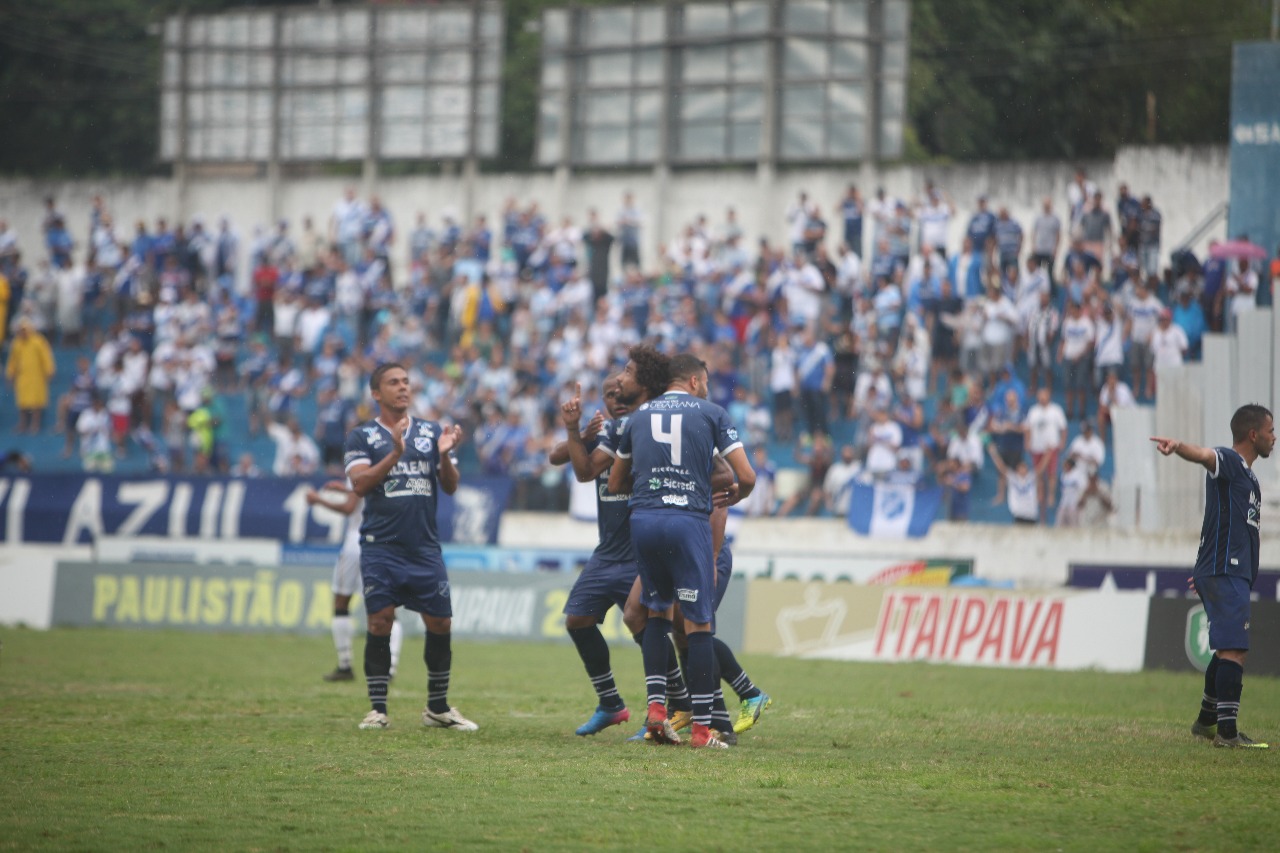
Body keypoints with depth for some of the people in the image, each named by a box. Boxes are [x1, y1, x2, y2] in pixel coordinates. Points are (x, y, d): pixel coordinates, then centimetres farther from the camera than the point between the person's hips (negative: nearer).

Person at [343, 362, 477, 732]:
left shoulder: (432, 432, 12)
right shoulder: (362, 436, 4)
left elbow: (450, 486, 8)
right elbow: (359, 485, -10)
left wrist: (444, 455, -11)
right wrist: (395, 453, -20)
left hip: (425, 547, 3)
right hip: (381, 546, -3)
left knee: (440, 624, 1)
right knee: (380, 622, -8)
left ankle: (438, 708, 13)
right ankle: (377, 710, -1)